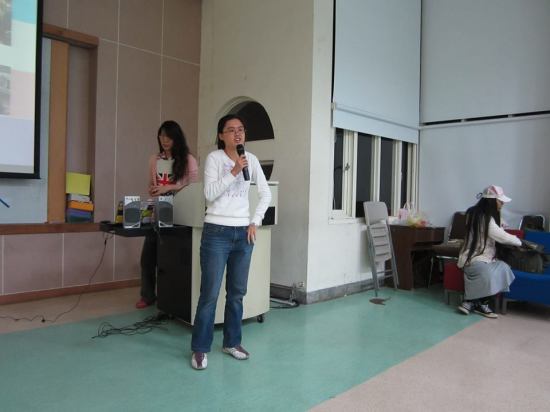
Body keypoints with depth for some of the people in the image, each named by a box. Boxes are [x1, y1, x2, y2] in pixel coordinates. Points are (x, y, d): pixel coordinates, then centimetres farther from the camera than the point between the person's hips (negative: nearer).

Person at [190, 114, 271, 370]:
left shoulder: (251, 159, 8)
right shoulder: (214, 158, -4)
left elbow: (266, 194, 12)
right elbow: (210, 194, -14)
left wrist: (255, 222, 4)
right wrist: (234, 172, -20)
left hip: (243, 233, 4)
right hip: (217, 232, -4)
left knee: (237, 292, 11)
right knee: (210, 293, -2)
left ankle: (232, 342, 26)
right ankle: (200, 349, 12)